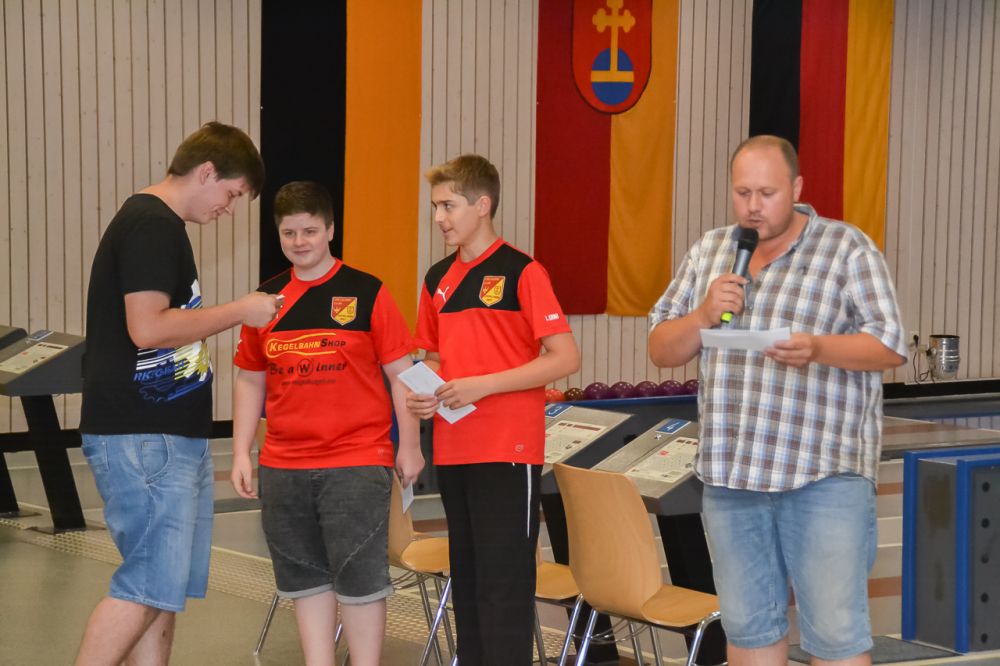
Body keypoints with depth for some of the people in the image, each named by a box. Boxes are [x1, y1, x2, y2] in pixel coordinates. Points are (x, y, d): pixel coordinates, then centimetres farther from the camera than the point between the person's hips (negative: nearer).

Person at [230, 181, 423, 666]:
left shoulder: (366, 293, -3)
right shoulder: (266, 299, 8)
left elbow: (400, 372, -1)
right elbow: (249, 380, 15)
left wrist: (409, 445, -4)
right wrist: (241, 454, 10)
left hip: (357, 464, -4)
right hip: (283, 466, 4)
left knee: (359, 578, -4)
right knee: (305, 578, 10)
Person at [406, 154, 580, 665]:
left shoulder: (521, 272, -8)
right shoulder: (438, 279, 12)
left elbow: (565, 358, -13)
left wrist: (481, 385, -19)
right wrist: (425, 394, 0)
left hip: (509, 450, -7)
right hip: (452, 449, 7)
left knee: (504, 581, -7)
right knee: (466, 577, 12)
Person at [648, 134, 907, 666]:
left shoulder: (847, 249, -2)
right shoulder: (709, 251, 12)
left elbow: (889, 346, -6)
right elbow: (661, 350, 13)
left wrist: (819, 348, -24)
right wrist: (703, 316, -7)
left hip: (825, 474, -4)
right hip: (731, 472, 5)